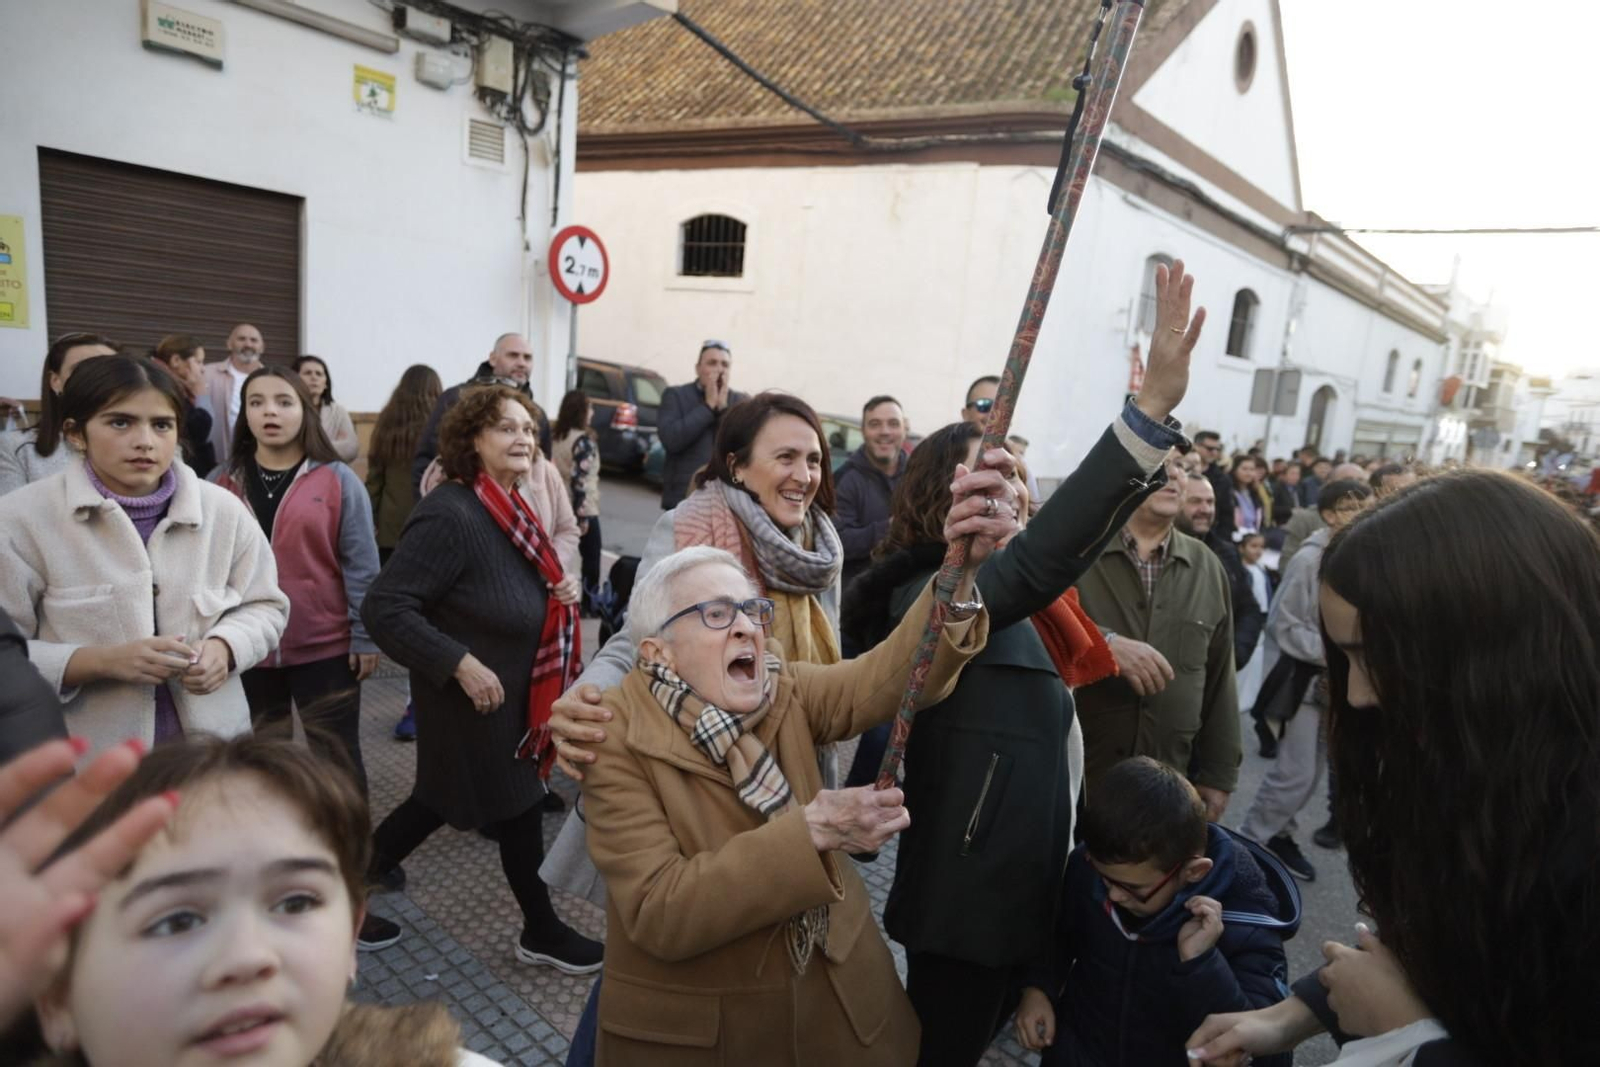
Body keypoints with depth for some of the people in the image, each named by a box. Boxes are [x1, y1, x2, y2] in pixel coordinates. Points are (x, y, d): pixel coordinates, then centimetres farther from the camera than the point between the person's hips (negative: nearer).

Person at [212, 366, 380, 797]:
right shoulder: (225, 483, 4)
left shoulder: (337, 480, -6)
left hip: (327, 647, -3)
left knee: (337, 759, 7)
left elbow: (360, 563, -6)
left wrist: (365, 636, -7)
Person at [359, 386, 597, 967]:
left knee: (444, 799, 21)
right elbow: (384, 606, -27)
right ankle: (541, 930, 28)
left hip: (510, 692, 9)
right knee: (517, 805, 7)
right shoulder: (450, 515, -25)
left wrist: (559, 587, 0)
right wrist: (461, 663, -28)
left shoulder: (509, 509, 4)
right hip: (474, 696, -9)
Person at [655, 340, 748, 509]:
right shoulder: (676, 396, 5)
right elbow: (670, 440, -12)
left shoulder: (742, 402, 11)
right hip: (683, 499, -2)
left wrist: (724, 407, -6)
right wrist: (709, 405, -7)